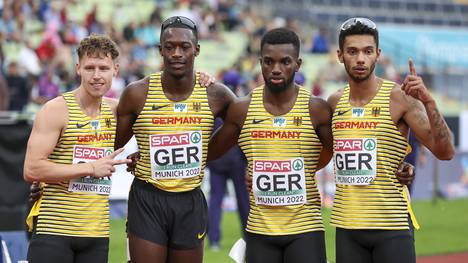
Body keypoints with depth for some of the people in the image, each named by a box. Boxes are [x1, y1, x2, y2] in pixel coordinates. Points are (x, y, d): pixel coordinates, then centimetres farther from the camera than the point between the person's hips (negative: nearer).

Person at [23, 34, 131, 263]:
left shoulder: (114, 110, 11)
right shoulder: (56, 110, -6)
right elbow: (31, 170, -13)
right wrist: (91, 168, -12)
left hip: (97, 234, 5)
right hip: (54, 232, -5)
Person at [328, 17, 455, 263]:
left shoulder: (400, 98, -7)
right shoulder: (335, 102, 8)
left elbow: (445, 152, -14)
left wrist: (428, 102, -25)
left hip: (392, 226, -5)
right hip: (347, 227, 5)